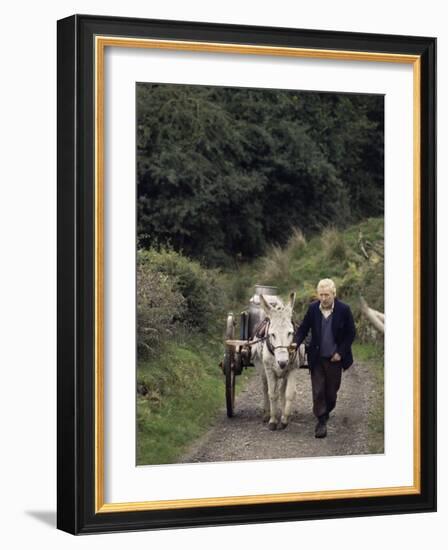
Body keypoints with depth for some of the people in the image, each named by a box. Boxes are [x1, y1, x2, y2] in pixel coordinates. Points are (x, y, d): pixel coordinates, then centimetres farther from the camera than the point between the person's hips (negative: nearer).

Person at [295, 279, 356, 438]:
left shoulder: (343, 310, -10)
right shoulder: (313, 309, -4)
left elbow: (351, 333, -3)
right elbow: (303, 329, 0)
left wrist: (340, 353, -10)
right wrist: (295, 344, -17)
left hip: (334, 359, -1)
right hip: (317, 358, 1)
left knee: (331, 391, 10)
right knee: (318, 391, -2)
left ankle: (325, 413, 33)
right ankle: (321, 422, 4)